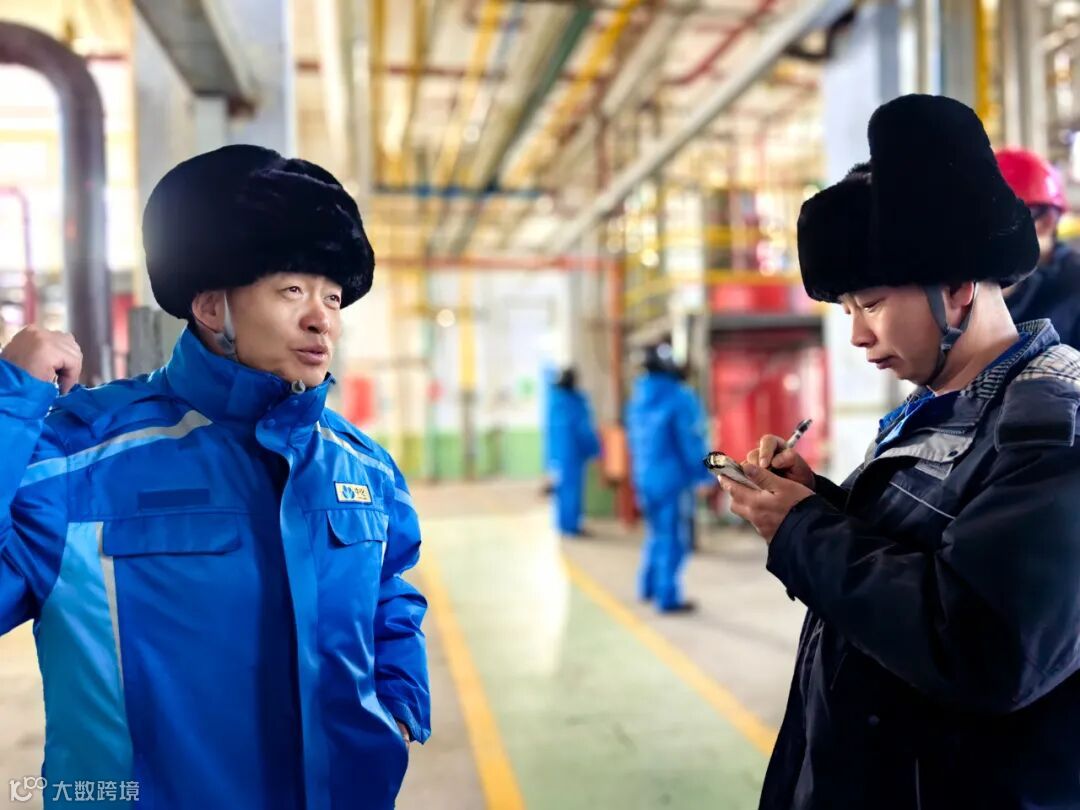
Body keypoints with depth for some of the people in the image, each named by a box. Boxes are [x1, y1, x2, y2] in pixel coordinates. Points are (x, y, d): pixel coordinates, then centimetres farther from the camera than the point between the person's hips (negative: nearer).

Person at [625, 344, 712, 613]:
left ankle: (649, 587, 30)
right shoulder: (680, 398, -16)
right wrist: (704, 475, -7)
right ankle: (668, 598, 7)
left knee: (657, 533, 22)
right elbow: (691, 441, -16)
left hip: (645, 478, 8)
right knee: (673, 538, 2)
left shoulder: (638, 399, 7)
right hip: (673, 479, -7)